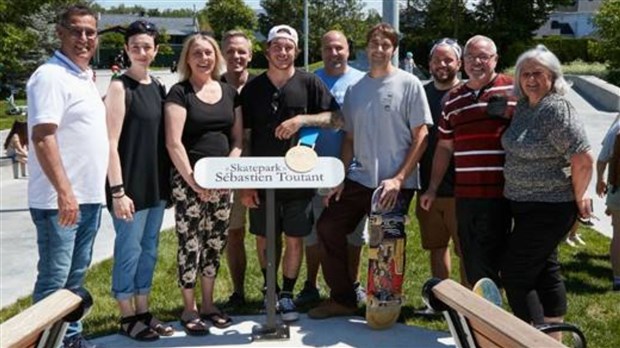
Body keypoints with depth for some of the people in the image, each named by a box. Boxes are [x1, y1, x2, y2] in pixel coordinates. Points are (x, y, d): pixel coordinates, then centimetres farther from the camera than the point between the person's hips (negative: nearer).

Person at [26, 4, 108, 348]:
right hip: (60, 200, -9)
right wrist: (64, 192, -27)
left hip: (89, 197, 9)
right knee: (54, 279, -2)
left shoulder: (85, 78, 15)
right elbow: (43, 138, -22)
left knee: (76, 276, 17)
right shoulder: (50, 76, -13)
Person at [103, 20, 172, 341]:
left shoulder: (157, 88, 10)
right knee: (129, 250, 3)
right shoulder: (119, 87, -10)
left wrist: (167, 182, 11)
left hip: (156, 182, 7)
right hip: (130, 183, -7)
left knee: (149, 249, 14)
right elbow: (111, 143, -15)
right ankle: (127, 317, 17)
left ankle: (143, 312, 27)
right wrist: (117, 190, -19)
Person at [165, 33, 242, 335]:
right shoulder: (179, 92, -4)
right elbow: (173, 143, -11)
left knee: (216, 243, 11)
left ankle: (208, 304, 25)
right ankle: (189, 309, 12)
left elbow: (237, 138, 12)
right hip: (189, 181, -5)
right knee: (190, 245, -2)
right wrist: (192, 180, -15)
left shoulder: (229, 92, 12)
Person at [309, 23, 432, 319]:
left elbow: (421, 137, -8)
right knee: (327, 227, 2)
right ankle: (342, 299, 17)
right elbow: (350, 138, 14)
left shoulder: (408, 84, -5)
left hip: (395, 184, -5)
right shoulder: (355, 89, 10)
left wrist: (398, 179, -15)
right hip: (358, 179, 5)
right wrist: (340, 178, 4)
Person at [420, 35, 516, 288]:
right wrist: (432, 188, 18)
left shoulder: (514, 91, -1)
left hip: (498, 193, -5)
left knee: (485, 265, -5)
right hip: (464, 194, 5)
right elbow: (444, 146, 20)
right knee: (470, 263, 12)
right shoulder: (454, 98, 15)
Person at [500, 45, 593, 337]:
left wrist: (579, 198, -12)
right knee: (544, 270, 17)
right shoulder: (522, 108, 7)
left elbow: (583, 160, -22)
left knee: (514, 272, -6)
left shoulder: (557, 110, -19)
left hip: (548, 209, -9)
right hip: (524, 204, 9)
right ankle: (553, 339, 30)